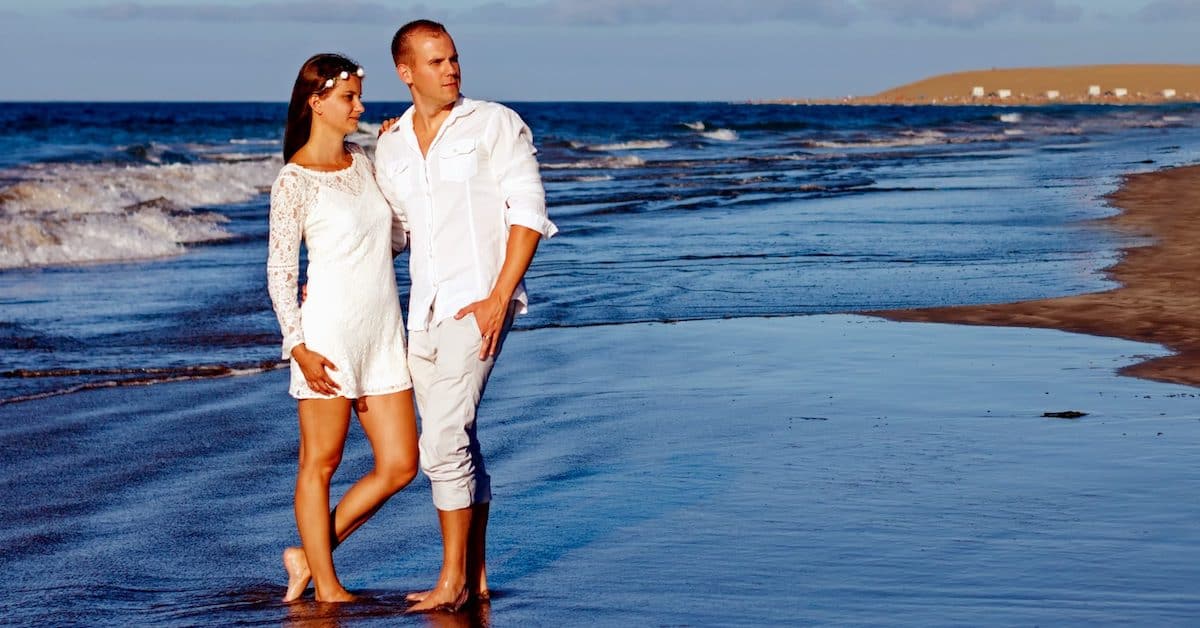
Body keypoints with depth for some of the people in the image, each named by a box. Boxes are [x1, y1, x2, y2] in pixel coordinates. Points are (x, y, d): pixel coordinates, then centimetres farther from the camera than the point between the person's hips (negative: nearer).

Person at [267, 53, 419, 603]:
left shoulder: (361, 161, 13)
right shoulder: (295, 180, -8)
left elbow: (393, 237, 19)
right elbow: (279, 270, -8)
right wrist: (299, 348, -16)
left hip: (382, 334, 7)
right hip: (330, 331, -7)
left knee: (399, 464, 5)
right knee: (320, 464, 3)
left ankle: (310, 555, 18)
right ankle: (326, 585, 13)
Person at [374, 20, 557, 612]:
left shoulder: (496, 124, -3)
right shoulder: (390, 147, 13)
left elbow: (528, 213, -7)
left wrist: (499, 298, -14)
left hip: (477, 302, -6)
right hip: (424, 311, 6)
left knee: (444, 443, -13)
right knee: (455, 446, 9)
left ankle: (453, 581, -6)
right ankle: (474, 576, 17)